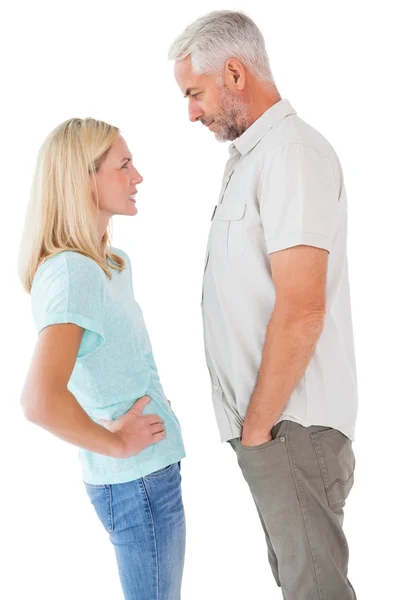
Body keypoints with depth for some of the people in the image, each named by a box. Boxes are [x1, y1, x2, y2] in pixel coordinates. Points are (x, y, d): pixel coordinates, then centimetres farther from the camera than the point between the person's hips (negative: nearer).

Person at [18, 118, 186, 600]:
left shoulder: (108, 263, 7)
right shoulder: (72, 273, -22)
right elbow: (40, 401, -34)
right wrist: (116, 444, -19)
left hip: (145, 467, 9)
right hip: (138, 477, -9)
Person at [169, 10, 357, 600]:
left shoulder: (292, 152, -15)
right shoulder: (250, 157, 15)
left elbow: (302, 312, -23)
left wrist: (258, 425, -15)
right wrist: (252, 421, 13)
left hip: (291, 427, -9)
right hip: (264, 418, 9)